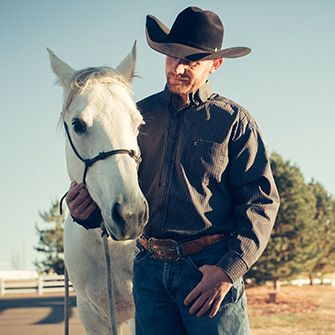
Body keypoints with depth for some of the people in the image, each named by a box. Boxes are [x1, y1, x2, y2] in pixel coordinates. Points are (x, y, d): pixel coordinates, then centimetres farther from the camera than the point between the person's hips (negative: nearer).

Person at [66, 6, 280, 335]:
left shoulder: (233, 120, 0)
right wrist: (88, 209, -8)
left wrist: (230, 269, -17)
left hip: (210, 267, -3)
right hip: (150, 269, 4)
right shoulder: (140, 114, 11)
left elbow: (261, 200, -6)